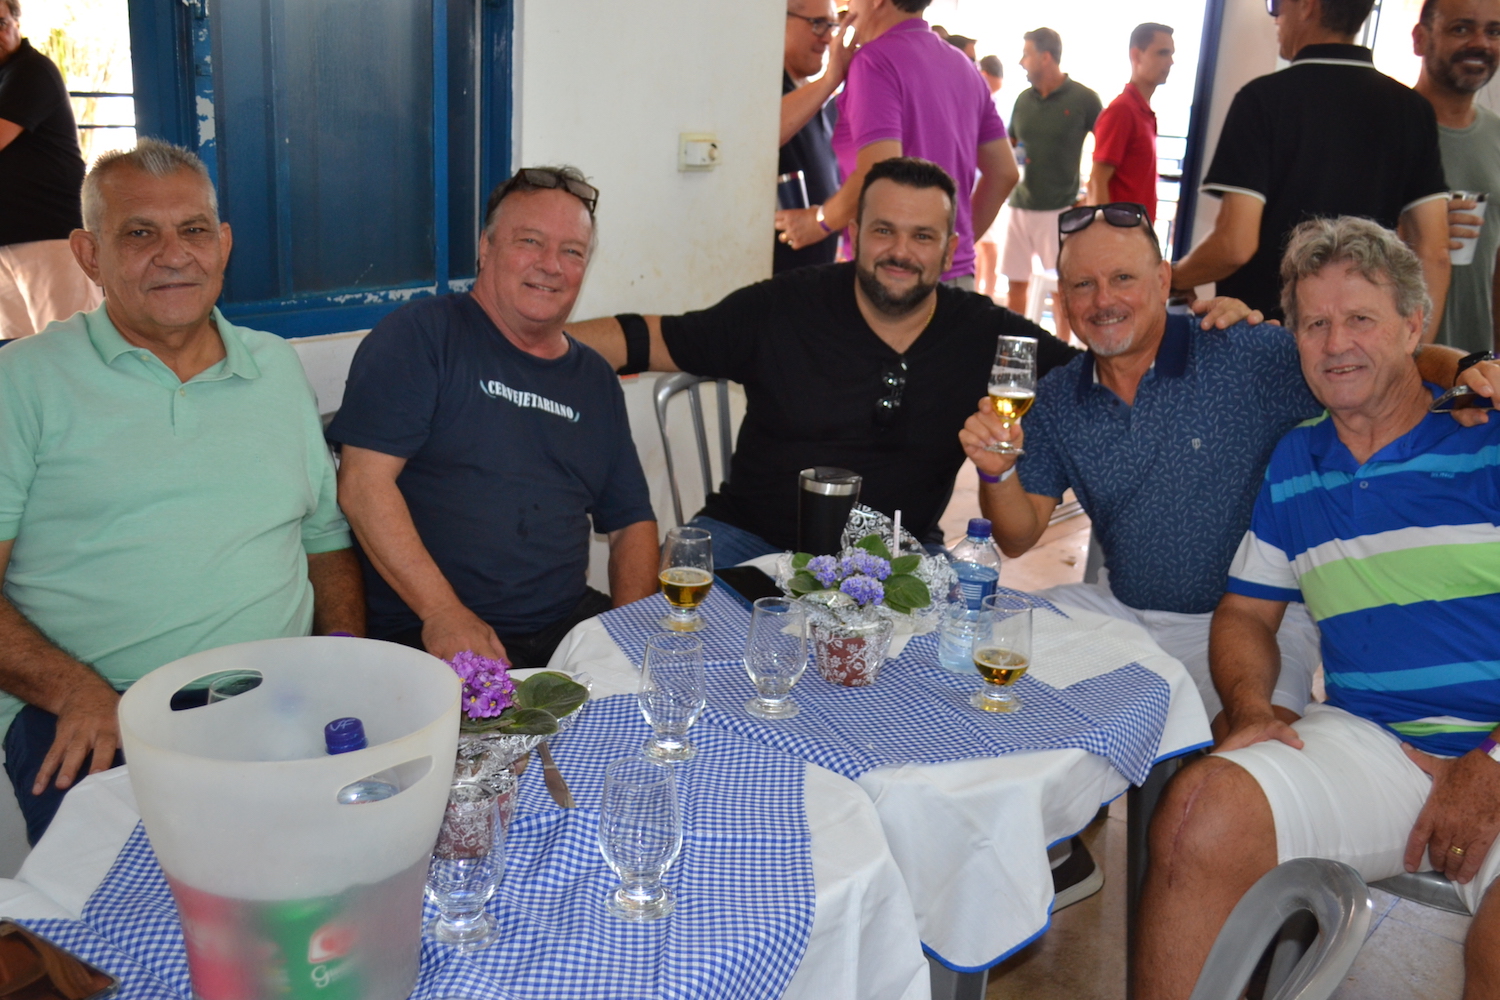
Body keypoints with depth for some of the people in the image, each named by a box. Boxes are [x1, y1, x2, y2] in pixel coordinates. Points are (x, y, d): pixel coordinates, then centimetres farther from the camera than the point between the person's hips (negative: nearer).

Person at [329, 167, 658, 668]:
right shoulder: (418, 336, -1)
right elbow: (363, 481, -9)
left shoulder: (596, 380, 17)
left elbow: (631, 521, 19)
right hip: (431, 638, -6)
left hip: (572, 625, 6)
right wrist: (442, 613, -18)